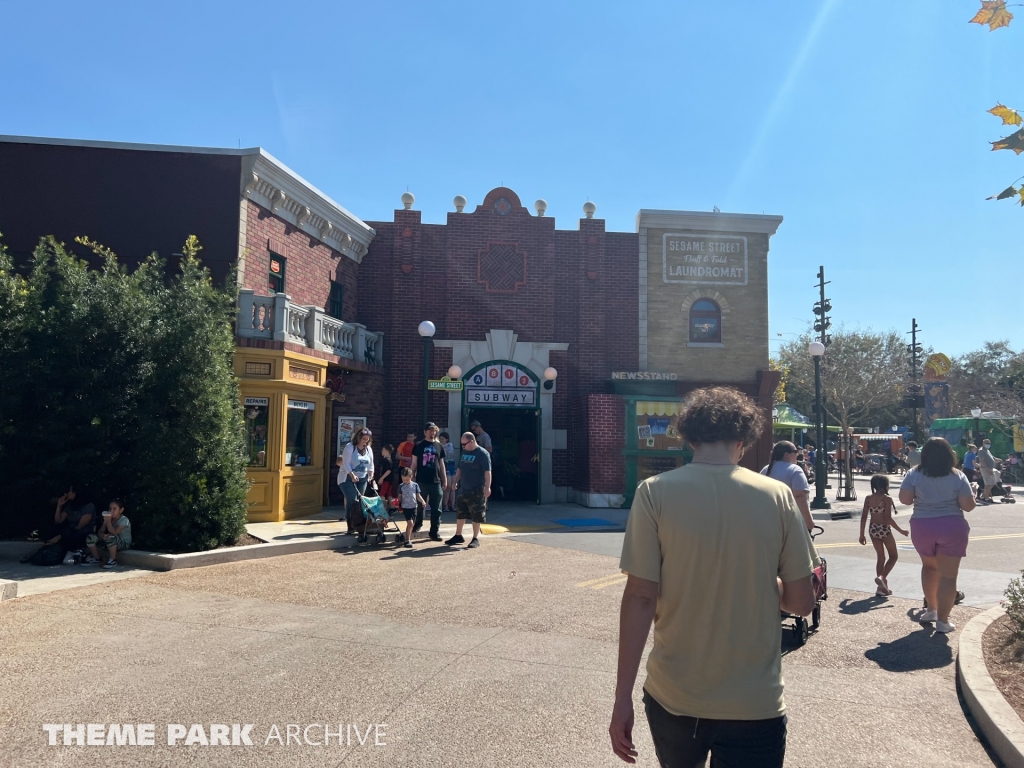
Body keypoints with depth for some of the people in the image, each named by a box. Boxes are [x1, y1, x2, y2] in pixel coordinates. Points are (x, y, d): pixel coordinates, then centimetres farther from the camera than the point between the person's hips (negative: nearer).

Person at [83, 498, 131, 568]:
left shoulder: (124, 520, -17)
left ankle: (113, 560, -20)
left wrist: (108, 521, -27)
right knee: (90, 537, -9)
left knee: (111, 538, -40)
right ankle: (96, 559, 7)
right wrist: (102, 535, -27)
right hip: (111, 543, 7)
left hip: (124, 544, -7)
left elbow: (114, 533, -27)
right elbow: (100, 532, -3)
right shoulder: (108, 518, 5)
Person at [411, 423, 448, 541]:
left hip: (436, 482, 2)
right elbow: (414, 463, 3)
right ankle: (418, 523, 33)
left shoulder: (439, 446, 9)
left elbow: (441, 464, 13)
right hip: (421, 481, -2)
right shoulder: (419, 446, 1)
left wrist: (445, 479, 10)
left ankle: (435, 532, 8)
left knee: (436, 509, 2)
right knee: (419, 506, 9)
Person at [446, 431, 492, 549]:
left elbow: (487, 472, -18)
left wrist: (487, 487, -23)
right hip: (463, 489, 7)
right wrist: (456, 481, 13)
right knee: (460, 513, 14)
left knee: (476, 516, 1)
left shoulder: (483, 454, -13)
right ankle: (458, 536, 27)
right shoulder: (464, 452, 10)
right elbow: (459, 468, 20)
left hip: (476, 491, -7)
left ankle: (476, 539, 12)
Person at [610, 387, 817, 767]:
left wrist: (623, 696, -7)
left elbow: (640, 597, -14)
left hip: (673, 697, 2)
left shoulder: (655, 492, -12)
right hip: (754, 704, -1)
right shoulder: (777, 495, -8)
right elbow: (802, 601, -3)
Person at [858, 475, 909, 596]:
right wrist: (901, 531, -8)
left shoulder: (868, 499, 3)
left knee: (880, 557, 16)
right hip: (884, 529, -5)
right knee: (893, 556, 13)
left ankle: (882, 586, 16)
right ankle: (882, 577, -9)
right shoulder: (887, 499, -13)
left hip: (873, 529, 5)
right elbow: (888, 519, -18)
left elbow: (863, 517, 2)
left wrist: (862, 535, 8)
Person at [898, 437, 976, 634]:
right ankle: (942, 620, 5)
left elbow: (904, 499, -6)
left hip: (922, 527, 2)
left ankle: (931, 610, 30)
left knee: (929, 566, 24)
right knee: (948, 575, 3)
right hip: (952, 527, -2)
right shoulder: (958, 476, -6)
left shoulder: (914, 474, -3)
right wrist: (972, 496, 14)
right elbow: (968, 506, -7)